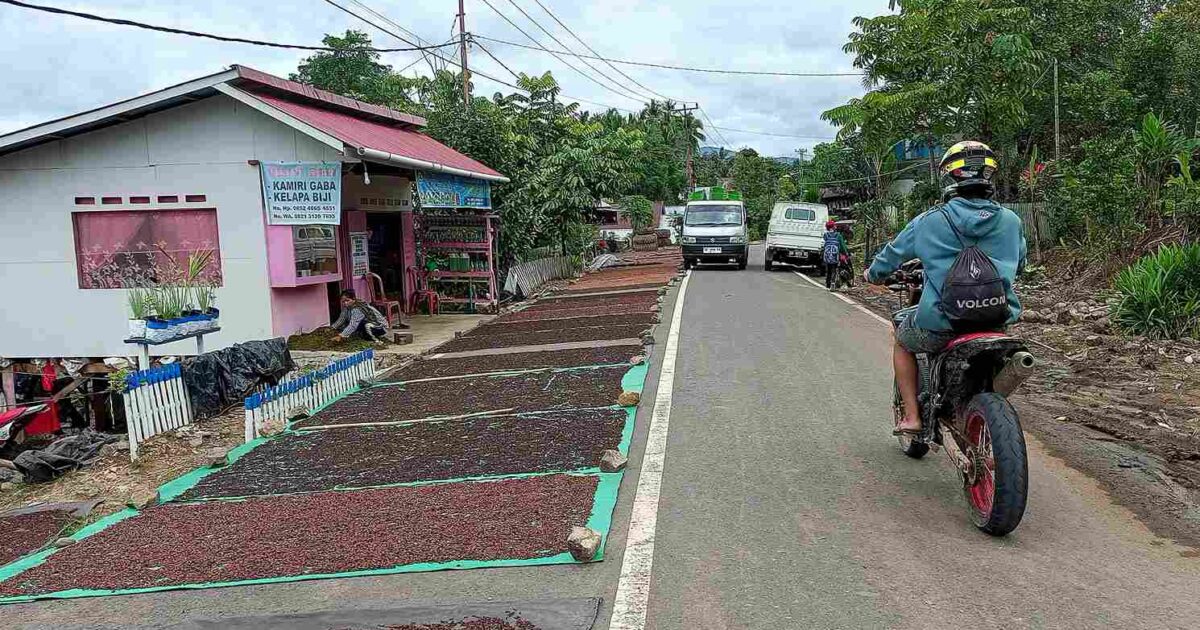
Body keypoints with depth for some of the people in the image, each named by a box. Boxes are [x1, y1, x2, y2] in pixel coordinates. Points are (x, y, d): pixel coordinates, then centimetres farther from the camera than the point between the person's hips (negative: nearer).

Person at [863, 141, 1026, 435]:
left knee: (902, 342, 28)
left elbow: (893, 253, 10)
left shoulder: (929, 221, -5)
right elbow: (1018, 264, 20)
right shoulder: (1011, 221, 3)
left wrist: (873, 273, 32)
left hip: (941, 323, -3)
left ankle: (911, 416, 19)